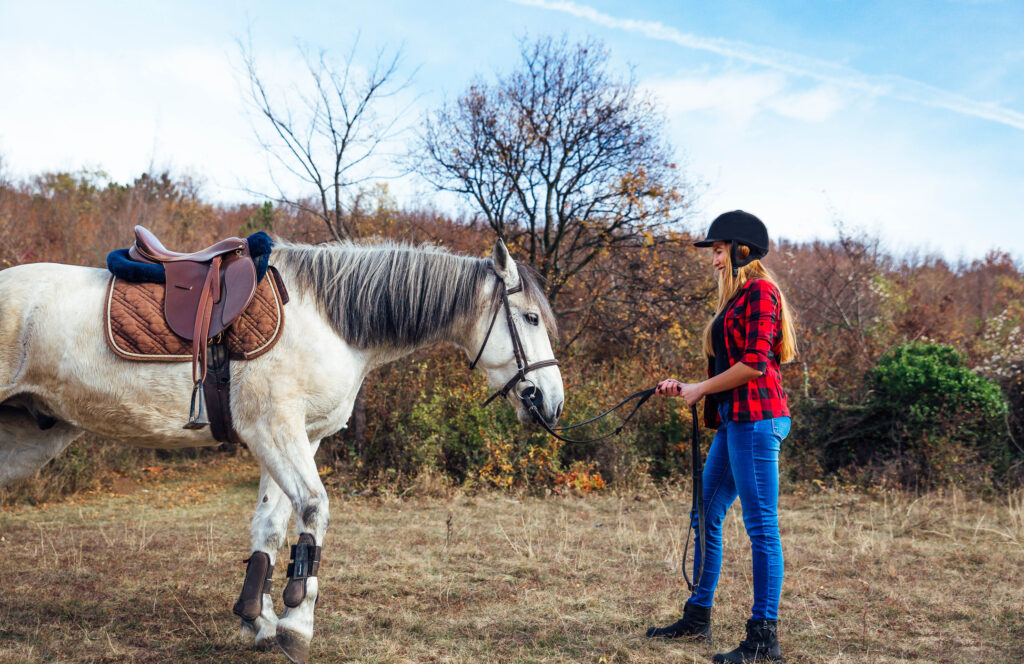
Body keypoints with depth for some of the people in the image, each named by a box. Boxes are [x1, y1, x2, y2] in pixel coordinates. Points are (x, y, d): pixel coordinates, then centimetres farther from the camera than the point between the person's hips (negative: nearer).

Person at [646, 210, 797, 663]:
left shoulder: (759, 291, -8)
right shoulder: (736, 297, 21)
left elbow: (755, 362, -18)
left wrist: (701, 388, -10)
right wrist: (684, 388, 14)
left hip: (757, 418, -11)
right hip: (735, 420, 11)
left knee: (761, 525, -7)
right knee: (706, 516, 14)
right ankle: (697, 619, 25)